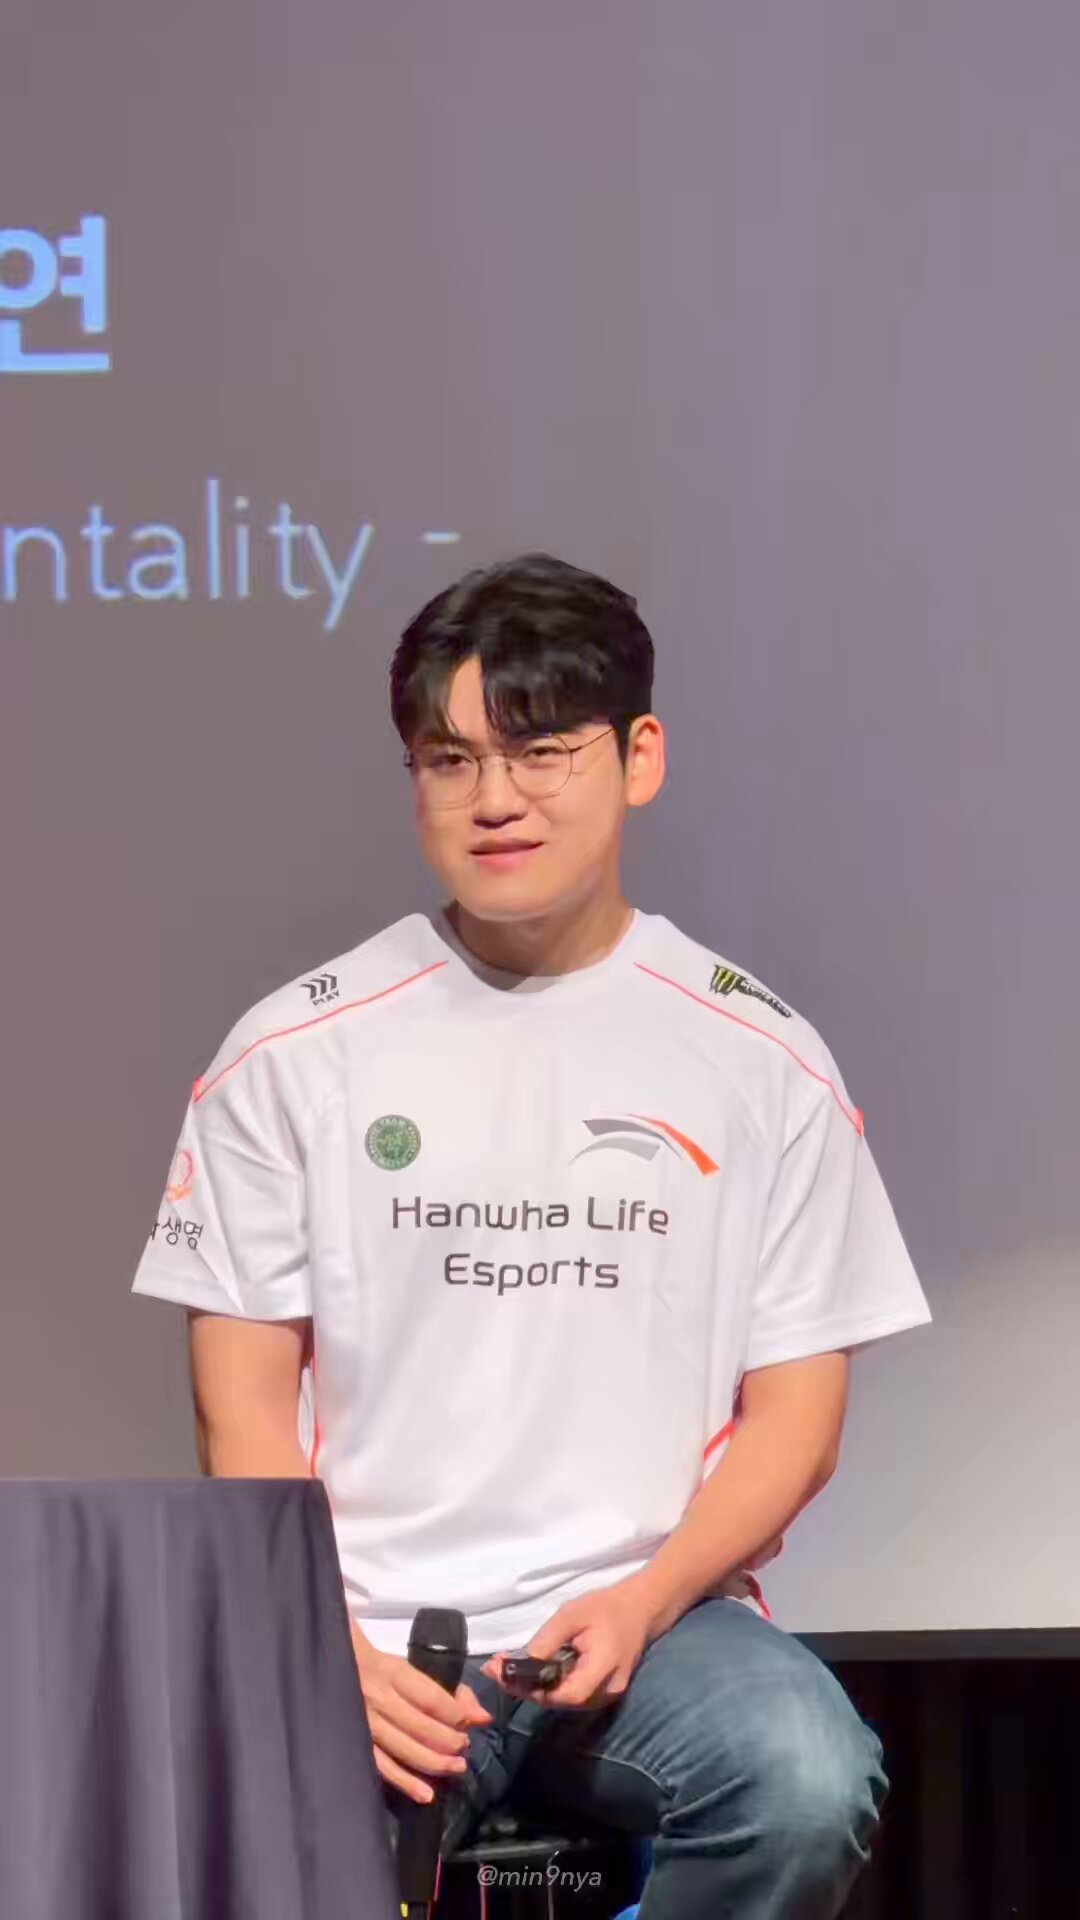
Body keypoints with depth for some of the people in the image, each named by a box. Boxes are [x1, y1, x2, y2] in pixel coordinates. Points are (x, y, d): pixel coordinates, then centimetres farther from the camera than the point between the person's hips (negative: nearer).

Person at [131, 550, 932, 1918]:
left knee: (811, 1785, -31)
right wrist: (328, 1651, -10)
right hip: (372, 1632, -1)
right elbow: (244, 1396, 5)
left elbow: (794, 1412, 6)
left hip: (651, 1615, 1)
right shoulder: (292, 1056, 5)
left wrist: (646, 1601, -11)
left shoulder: (761, 1062, 5)